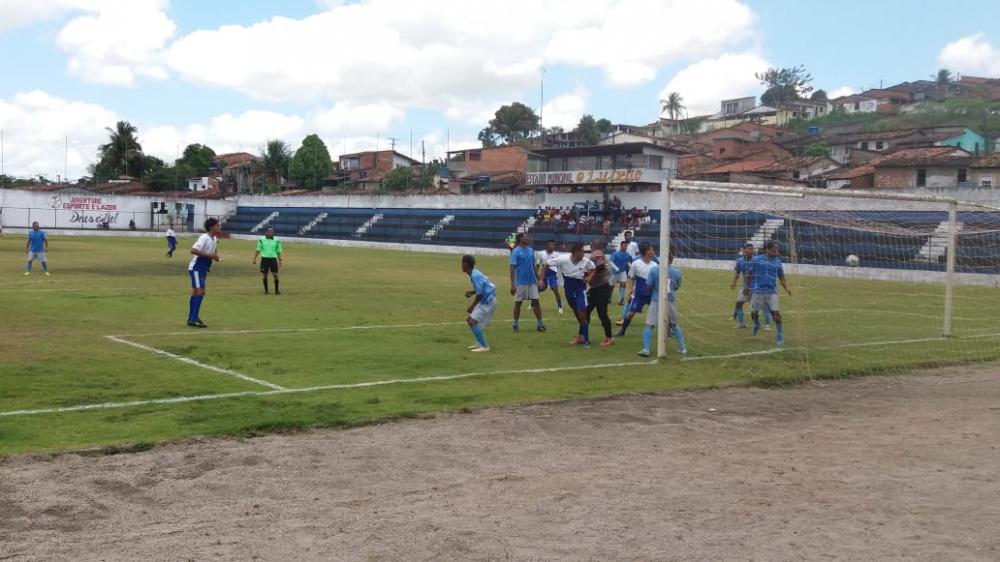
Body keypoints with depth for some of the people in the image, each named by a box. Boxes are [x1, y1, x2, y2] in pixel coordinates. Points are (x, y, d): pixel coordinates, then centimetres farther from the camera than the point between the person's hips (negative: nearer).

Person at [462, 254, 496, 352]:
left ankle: (484, 346, -11)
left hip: (487, 301, -10)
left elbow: (480, 294, -22)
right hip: (486, 300, 10)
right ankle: (480, 343, 22)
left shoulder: (475, 275, -21)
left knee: (473, 322, -12)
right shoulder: (475, 273, 9)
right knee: (470, 320, 15)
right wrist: (471, 292, 9)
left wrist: (472, 306, -13)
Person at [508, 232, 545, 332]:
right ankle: (516, 324, 16)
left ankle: (539, 324, 4)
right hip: (520, 282, -5)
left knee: (536, 301, 1)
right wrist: (512, 284, -16)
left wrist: (538, 279, 14)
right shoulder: (516, 252, -8)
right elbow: (512, 268, -11)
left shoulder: (531, 250, 9)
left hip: (532, 281, 5)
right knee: (518, 302, 5)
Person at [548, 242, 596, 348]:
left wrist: (589, 278, -12)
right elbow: (546, 265, -7)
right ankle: (582, 336, 31)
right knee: (577, 313, 14)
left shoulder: (585, 261, -16)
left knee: (582, 314, -11)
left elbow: (593, 268, 6)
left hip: (580, 289, -1)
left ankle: (585, 340, -4)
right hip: (568, 290, 1)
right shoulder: (563, 259, -19)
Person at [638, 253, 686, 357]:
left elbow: (648, 286, -10)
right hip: (671, 301, 3)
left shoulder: (654, 269, -13)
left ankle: (645, 349, -11)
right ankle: (682, 348, 25)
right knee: (674, 324, 21)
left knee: (649, 325, 0)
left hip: (657, 301, -3)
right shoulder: (676, 272, -3)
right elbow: (677, 287, 9)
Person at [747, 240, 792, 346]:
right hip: (757, 291, -1)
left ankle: (780, 337, 0)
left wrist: (786, 288, 1)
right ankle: (756, 325, 45)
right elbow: (749, 274, 5)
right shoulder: (756, 260, -3)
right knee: (754, 312, 11)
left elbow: (781, 277, 15)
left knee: (776, 313, -11)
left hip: (772, 292, 1)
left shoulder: (777, 261, 6)